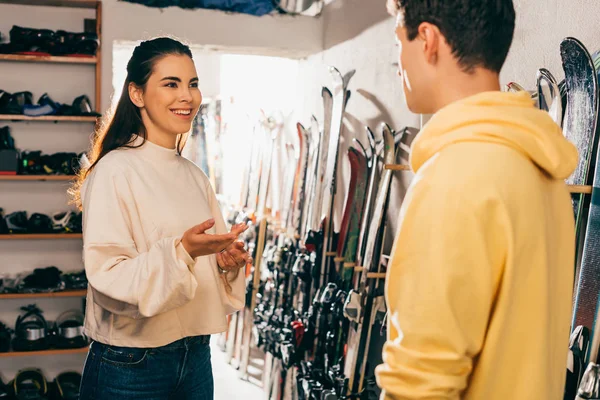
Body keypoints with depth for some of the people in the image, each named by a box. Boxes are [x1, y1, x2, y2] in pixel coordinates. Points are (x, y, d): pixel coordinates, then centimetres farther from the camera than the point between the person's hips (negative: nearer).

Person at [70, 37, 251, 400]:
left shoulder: (195, 176, 9)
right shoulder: (115, 170, -12)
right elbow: (108, 277, -19)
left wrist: (228, 263, -5)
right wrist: (180, 250, -31)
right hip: (130, 366, -6)